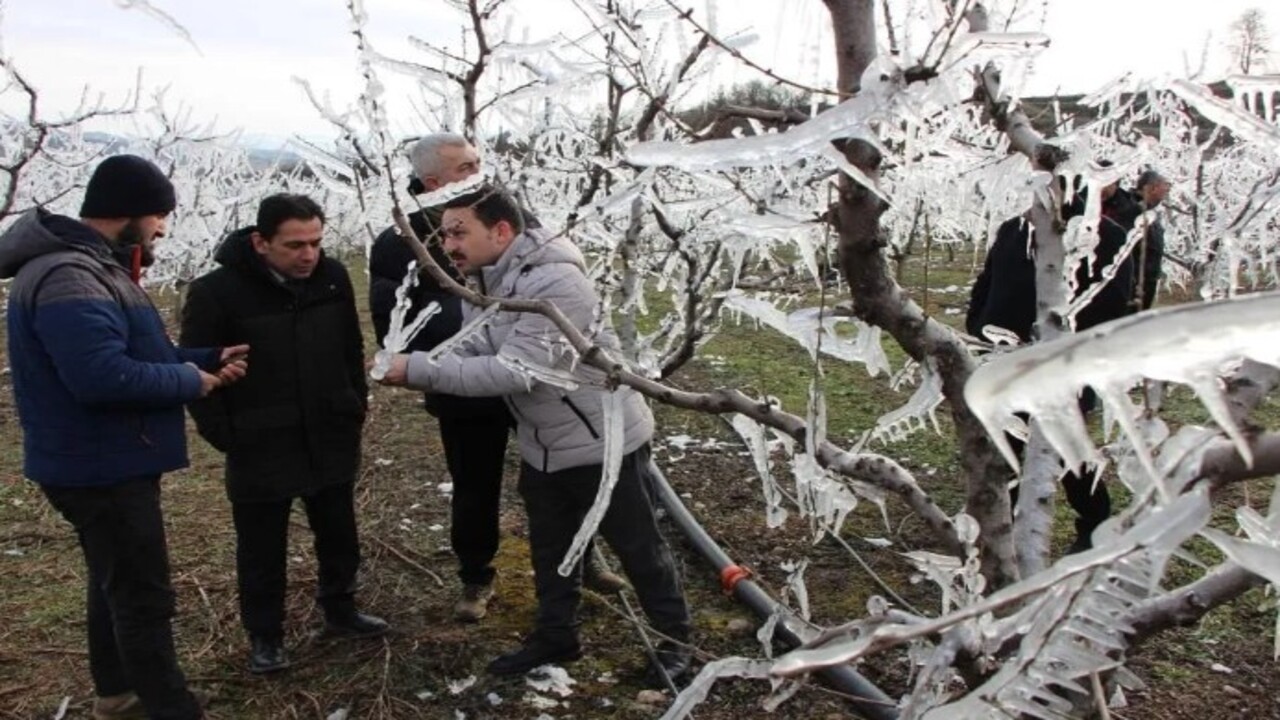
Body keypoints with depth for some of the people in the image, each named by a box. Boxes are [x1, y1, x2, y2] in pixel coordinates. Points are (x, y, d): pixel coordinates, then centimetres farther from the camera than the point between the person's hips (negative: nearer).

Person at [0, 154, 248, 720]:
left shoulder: (92, 268, 11)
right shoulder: (68, 278, -24)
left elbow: (134, 353, 17)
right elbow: (104, 374, -35)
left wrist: (208, 359, 3)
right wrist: (189, 382, -20)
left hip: (111, 461, 11)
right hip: (99, 467, -11)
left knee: (116, 581, 23)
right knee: (143, 594, -2)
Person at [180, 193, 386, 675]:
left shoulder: (333, 277, -4)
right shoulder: (217, 291, -18)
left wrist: (356, 407, 10)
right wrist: (224, 434, -10)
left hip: (332, 442, 4)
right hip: (260, 451, -4)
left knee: (339, 536, 20)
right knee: (262, 551, 12)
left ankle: (340, 611, 41)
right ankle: (264, 636, 30)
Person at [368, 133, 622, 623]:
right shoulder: (398, 246, -7)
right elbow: (390, 325, -9)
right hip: (465, 394, -2)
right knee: (475, 491, 13)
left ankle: (581, 557, 38)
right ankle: (476, 578, 35)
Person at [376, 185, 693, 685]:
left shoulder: (555, 282, -30)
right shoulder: (479, 284, 0)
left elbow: (515, 371, -34)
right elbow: (471, 356, 0)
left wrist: (418, 370, -34)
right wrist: (415, 368, -21)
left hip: (603, 441, -8)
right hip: (542, 447, 8)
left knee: (638, 546, 8)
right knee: (550, 548, 20)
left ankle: (674, 639, 28)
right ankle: (556, 636, 40)